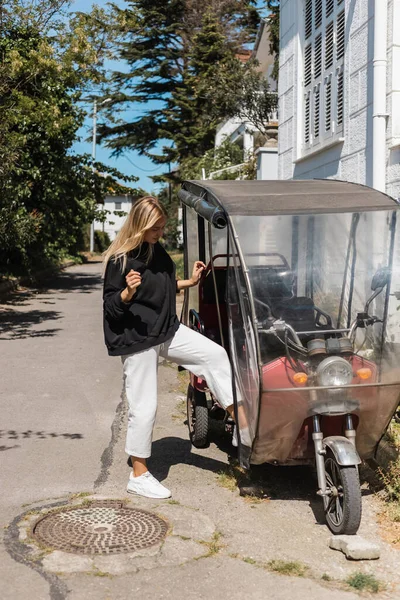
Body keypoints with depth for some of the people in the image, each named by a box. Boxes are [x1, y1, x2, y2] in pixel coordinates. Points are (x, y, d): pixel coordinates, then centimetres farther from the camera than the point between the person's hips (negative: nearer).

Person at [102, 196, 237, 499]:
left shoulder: (158, 251, 7)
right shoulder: (119, 260, -15)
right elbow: (111, 305, -14)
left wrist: (191, 281, 10)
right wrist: (128, 291, -33)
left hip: (167, 330, 7)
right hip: (137, 340, -7)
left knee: (215, 354, -3)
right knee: (144, 407, -2)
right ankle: (139, 476, 12)